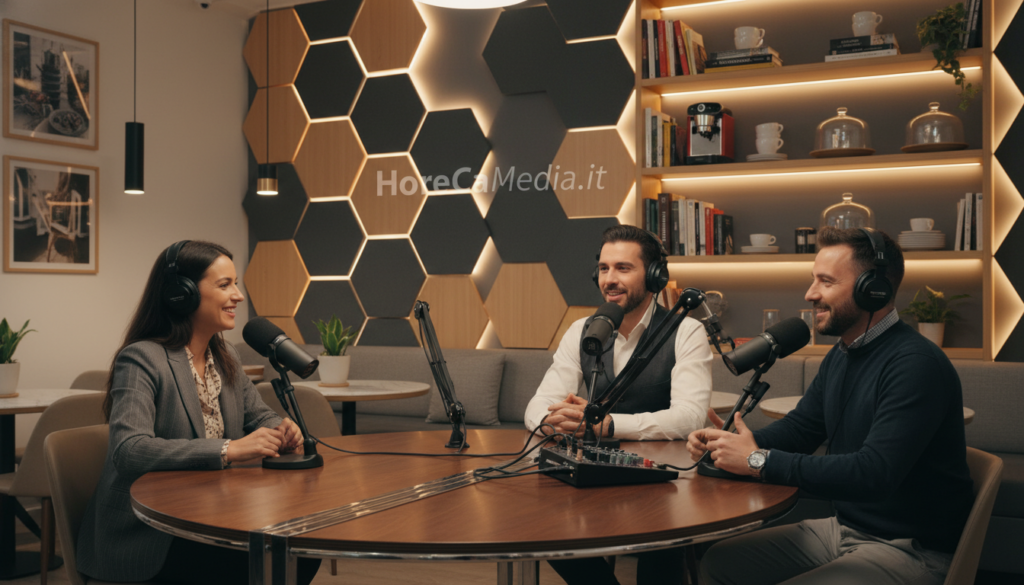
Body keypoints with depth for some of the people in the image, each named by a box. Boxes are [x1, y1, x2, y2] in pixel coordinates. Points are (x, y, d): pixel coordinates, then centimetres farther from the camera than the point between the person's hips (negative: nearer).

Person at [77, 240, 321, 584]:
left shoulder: (224, 357, 10)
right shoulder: (142, 359, -15)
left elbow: (258, 416, 17)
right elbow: (128, 450, -28)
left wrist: (281, 431, -9)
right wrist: (229, 450, -34)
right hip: (144, 537, -7)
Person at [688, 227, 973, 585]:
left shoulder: (916, 364, -23)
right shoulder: (841, 355, 9)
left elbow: (873, 473, -31)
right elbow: (799, 426, 16)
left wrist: (760, 460, -26)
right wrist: (736, 443, -5)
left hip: (909, 550, -9)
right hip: (843, 527, 9)